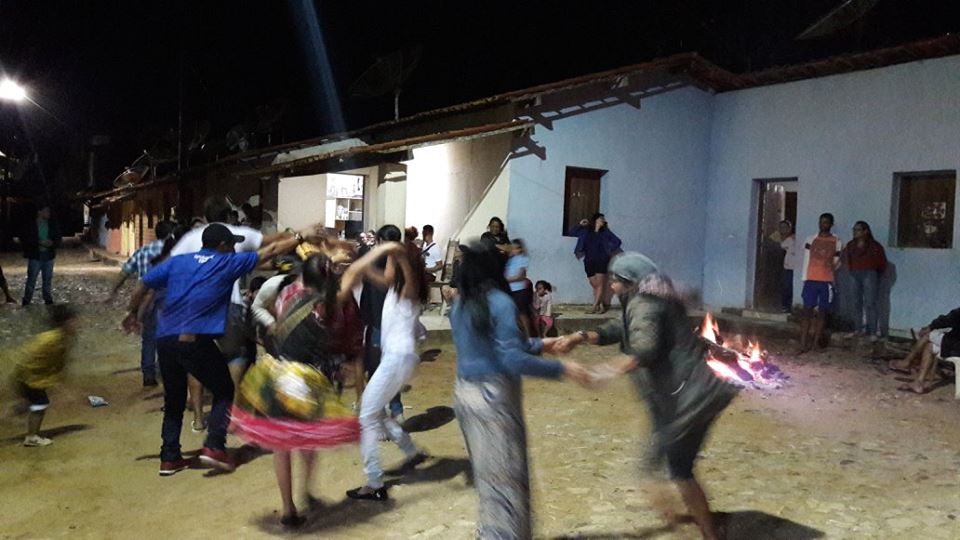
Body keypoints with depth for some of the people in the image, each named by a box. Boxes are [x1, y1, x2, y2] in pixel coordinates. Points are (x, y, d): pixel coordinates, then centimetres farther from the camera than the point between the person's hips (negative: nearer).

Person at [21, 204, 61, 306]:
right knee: (31, 279, -3)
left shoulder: (52, 224, 6)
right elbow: (23, 239, -7)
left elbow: (58, 238, 12)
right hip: (35, 256, -4)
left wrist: (52, 243, -10)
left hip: (48, 255, 4)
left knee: (48, 279, 11)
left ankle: (48, 300, 21)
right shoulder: (30, 225, -4)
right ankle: (26, 301, 4)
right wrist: (39, 242, -17)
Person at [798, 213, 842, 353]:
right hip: (811, 280, 0)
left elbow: (836, 262, 11)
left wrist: (828, 269, -4)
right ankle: (803, 344, -8)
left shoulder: (837, 242, 5)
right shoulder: (811, 240, 6)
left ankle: (816, 343, 12)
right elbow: (806, 261, 6)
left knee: (822, 312, 4)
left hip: (827, 281, 0)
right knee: (807, 311, -5)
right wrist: (805, 279, 1)